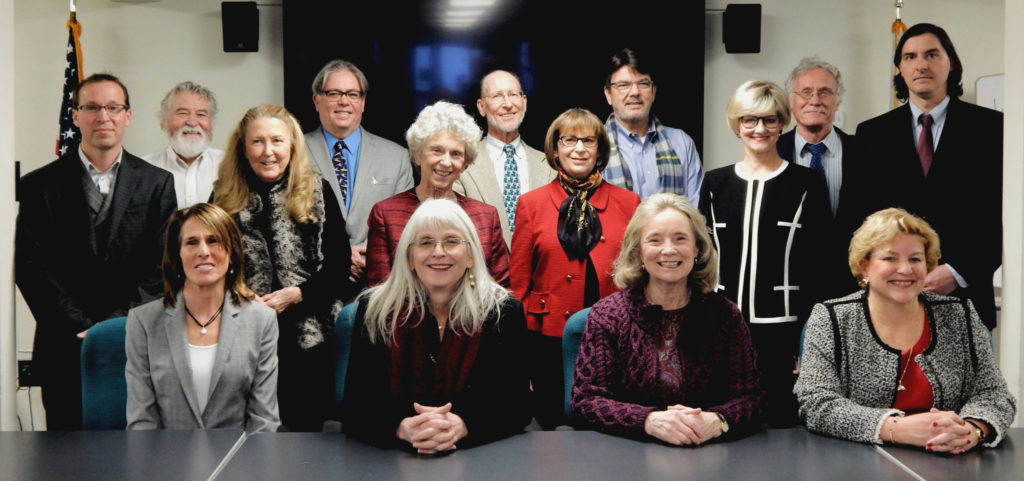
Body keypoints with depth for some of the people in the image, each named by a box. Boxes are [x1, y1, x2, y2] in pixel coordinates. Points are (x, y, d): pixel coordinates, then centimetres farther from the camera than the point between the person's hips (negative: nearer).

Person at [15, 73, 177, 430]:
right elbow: (31, 267, -1)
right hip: (65, 348, 0)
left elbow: (163, 265, 1)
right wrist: (81, 327, -10)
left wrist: (118, 326, -9)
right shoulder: (41, 185, 5)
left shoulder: (156, 183, 6)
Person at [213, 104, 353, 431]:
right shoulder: (224, 198, 6)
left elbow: (339, 265, 0)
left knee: (307, 425, 6)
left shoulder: (317, 193, 2)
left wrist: (296, 294, -12)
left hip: (309, 339, -1)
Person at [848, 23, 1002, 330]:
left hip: (964, 293, -1)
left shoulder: (990, 127, 4)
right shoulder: (872, 133, 9)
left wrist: (958, 272, -10)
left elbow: (1004, 213, -1)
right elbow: (861, 215, 8)